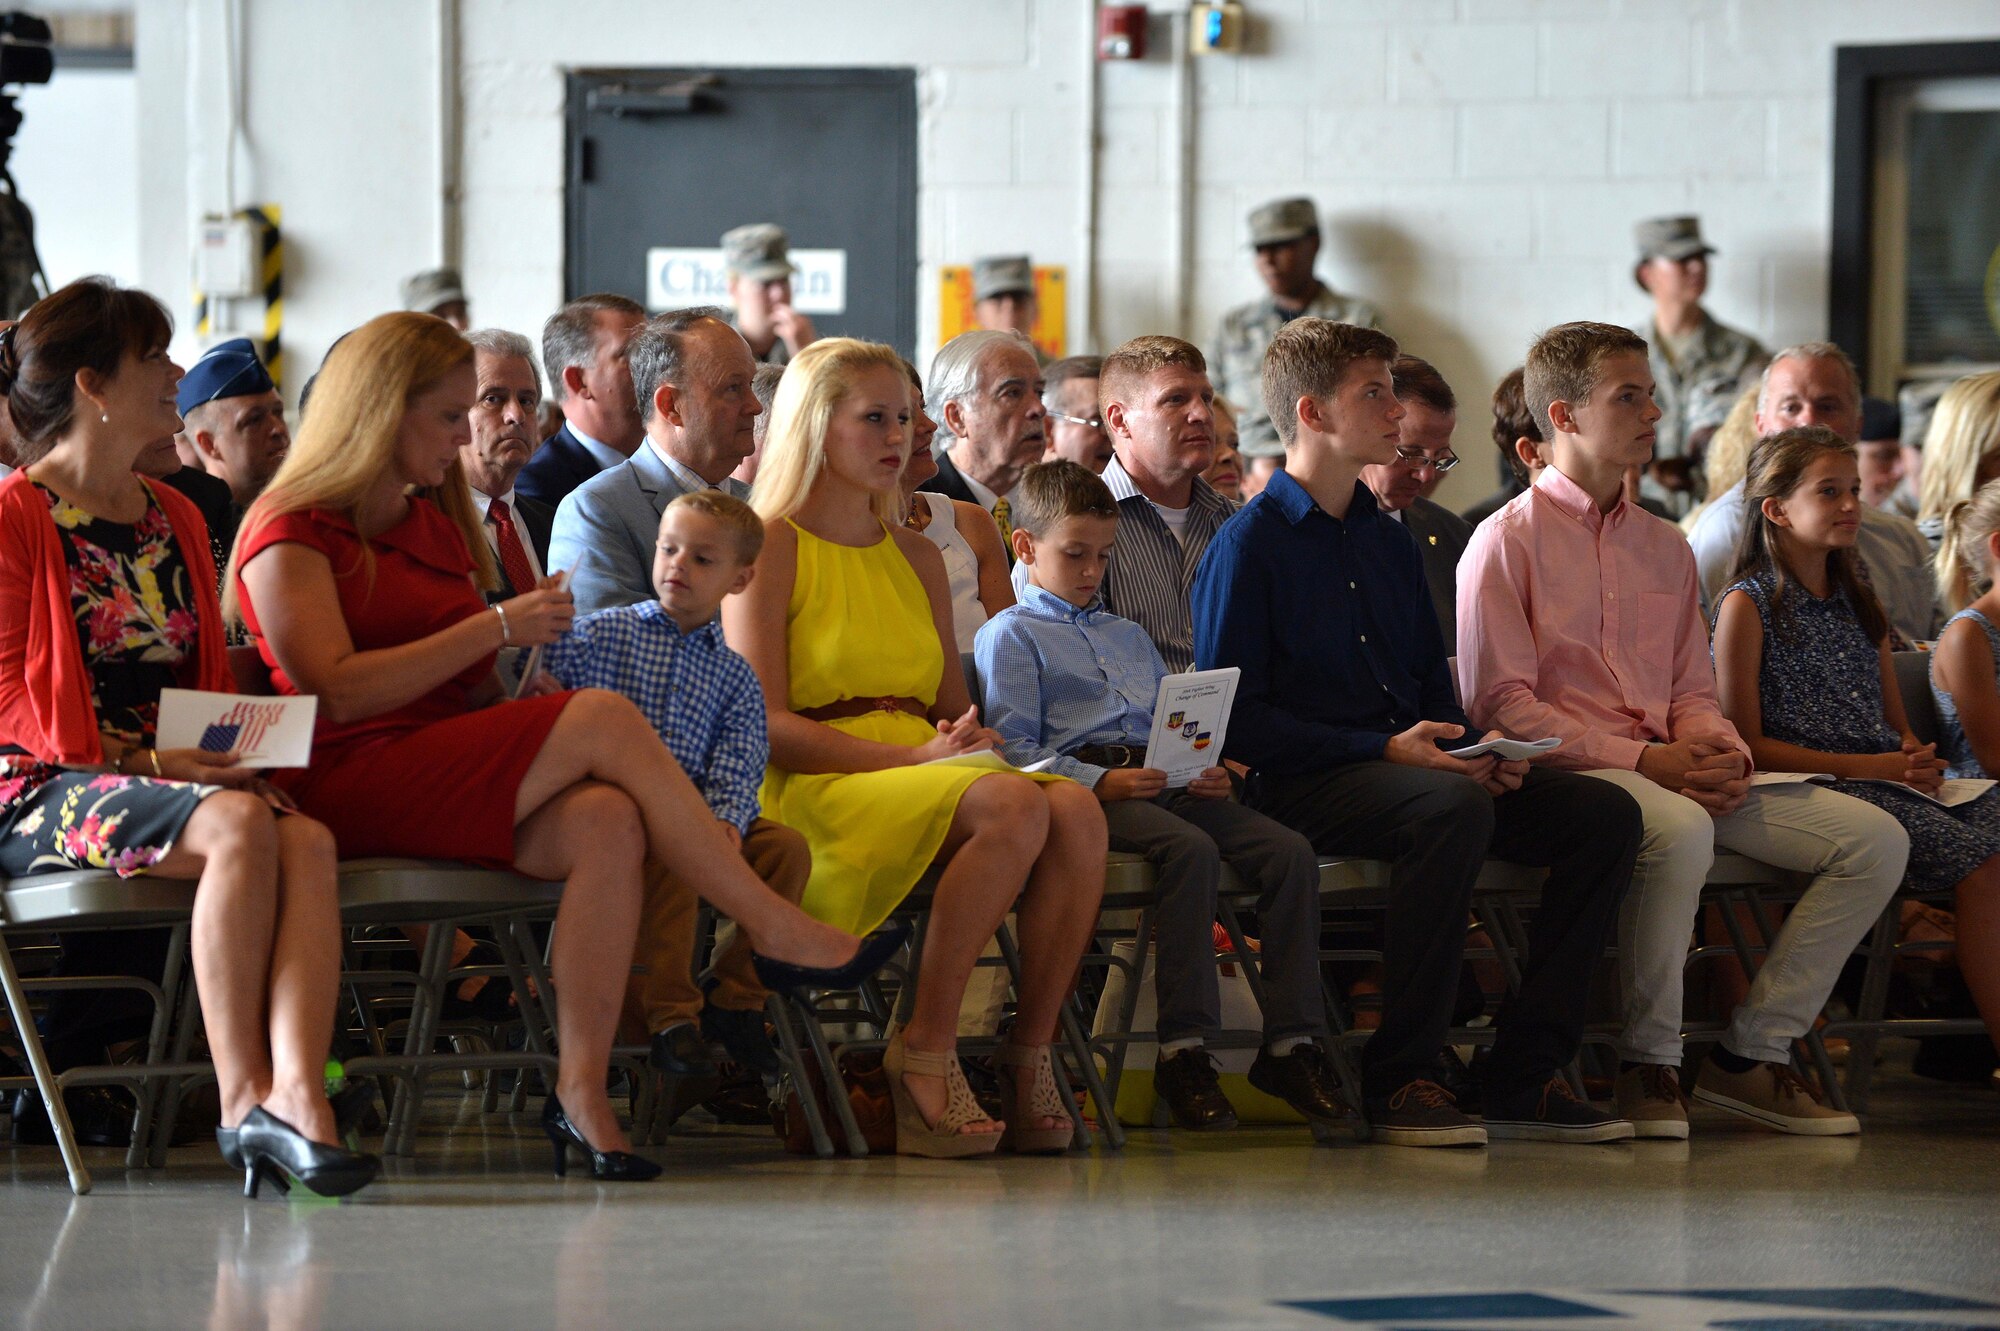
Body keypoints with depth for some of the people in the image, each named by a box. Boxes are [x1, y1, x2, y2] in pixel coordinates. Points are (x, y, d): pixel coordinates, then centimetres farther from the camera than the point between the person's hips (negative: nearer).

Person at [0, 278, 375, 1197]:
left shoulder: (176, 520, 22)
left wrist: (237, 754, 1)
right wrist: (135, 760, -18)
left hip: (175, 776, 6)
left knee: (306, 839, -28)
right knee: (237, 828, -35)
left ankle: (298, 1091, -43)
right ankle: (242, 1100, -30)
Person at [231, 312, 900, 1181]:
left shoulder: (438, 524, 24)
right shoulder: (291, 533, 0)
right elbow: (336, 692, -14)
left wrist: (521, 676, 2)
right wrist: (496, 627, -13)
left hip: (450, 786, 7)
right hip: (346, 792, -7)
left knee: (608, 823, -27)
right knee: (604, 720, -23)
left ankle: (582, 1088, -35)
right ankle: (775, 929, -15)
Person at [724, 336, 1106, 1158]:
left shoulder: (918, 558, 23)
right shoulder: (772, 545, 1)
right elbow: (765, 726, -8)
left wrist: (972, 740, -2)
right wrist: (916, 755, -16)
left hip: (926, 776, 6)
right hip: (814, 792, -6)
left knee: (1077, 812, -26)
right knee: (1012, 808, -33)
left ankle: (1031, 1053, -20)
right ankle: (926, 1052, -26)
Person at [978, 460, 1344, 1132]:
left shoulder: (1130, 636, 33)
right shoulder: (1010, 635, 9)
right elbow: (1013, 747, -4)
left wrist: (1208, 773, 5)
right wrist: (1100, 781, -17)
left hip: (1162, 783, 7)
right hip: (1082, 788, -7)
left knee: (1289, 850, -17)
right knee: (1192, 849, -36)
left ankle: (1293, 1044, -18)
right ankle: (1183, 1048, -34)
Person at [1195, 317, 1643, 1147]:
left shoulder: (1390, 542, 21)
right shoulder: (1250, 543, -3)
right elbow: (1236, 718, -10)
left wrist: (1480, 753, 2)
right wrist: (1386, 750, -17)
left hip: (1410, 766, 8)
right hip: (1300, 785, -8)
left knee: (1603, 814, -11)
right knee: (1453, 809, -37)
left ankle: (1524, 1076, -10)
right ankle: (1398, 1081, -30)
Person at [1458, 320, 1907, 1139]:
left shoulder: (1665, 548, 22)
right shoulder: (1508, 540, 0)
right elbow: (1498, 704, -9)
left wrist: (1723, 754, -5)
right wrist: (1642, 761, -17)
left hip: (1673, 772, 7)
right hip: (1564, 771, -7)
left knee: (1876, 839, -9)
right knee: (1680, 830, -41)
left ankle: (1751, 1055, -6)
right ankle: (1647, 1062, -22)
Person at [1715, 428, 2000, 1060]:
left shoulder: (1858, 603, 23)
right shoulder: (1748, 605, 1)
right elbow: (1747, 745, -5)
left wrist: (1918, 759, 0)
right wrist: (1870, 767, -12)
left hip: (1889, 778, 7)